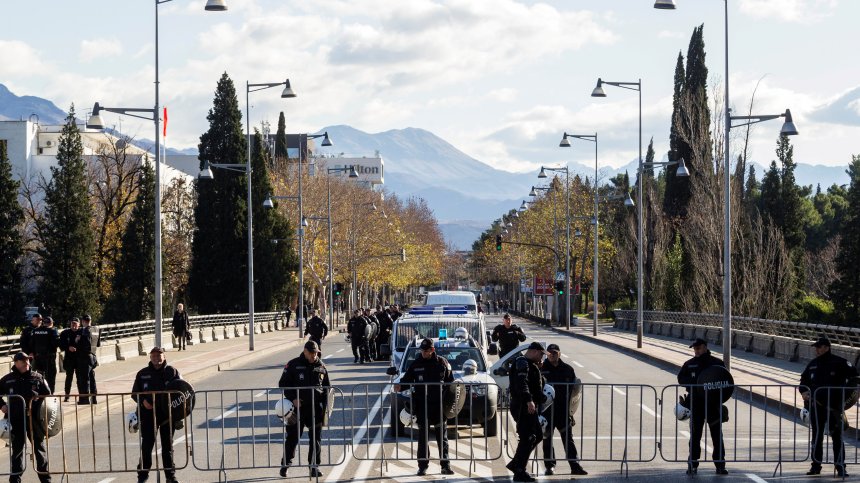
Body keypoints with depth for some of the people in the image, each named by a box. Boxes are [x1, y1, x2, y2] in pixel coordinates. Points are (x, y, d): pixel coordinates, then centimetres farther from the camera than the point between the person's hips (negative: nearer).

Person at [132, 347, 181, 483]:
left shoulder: (172, 372, 3)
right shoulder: (143, 374, 5)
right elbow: (134, 393, 8)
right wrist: (143, 401, -12)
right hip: (148, 414, 0)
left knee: (168, 446, 7)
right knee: (146, 444, 1)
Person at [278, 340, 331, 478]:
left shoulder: (321, 367, 6)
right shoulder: (293, 365, -3)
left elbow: (327, 387, 14)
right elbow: (283, 383, 0)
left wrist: (325, 405, 6)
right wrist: (293, 398, -12)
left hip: (316, 408, 2)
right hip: (297, 406, -2)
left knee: (315, 438, 5)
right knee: (293, 437, 3)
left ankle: (314, 465, 14)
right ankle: (285, 464, 17)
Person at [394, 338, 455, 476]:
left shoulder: (442, 363, 2)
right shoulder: (416, 364, 4)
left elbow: (450, 381, 6)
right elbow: (407, 380, 6)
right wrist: (400, 386, -16)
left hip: (439, 404, -1)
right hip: (422, 405, 1)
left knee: (442, 436, 3)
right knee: (423, 436, 4)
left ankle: (445, 465, 8)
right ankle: (422, 466, 8)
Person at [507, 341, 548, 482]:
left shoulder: (530, 365, 23)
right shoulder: (522, 363, -11)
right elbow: (521, 382, -27)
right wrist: (529, 400, -38)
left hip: (529, 407, 11)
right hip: (523, 407, -11)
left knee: (537, 436, 14)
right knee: (527, 439, -11)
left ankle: (515, 464, 20)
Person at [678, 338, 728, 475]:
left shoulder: (717, 363, 5)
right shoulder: (689, 364, 9)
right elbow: (681, 378, 0)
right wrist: (696, 383, -16)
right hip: (696, 403, 1)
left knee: (717, 435, 1)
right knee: (695, 435, 3)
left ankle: (720, 465, 6)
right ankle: (693, 465, 8)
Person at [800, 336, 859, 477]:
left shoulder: (839, 363, -3)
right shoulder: (813, 364, 12)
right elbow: (804, 380, 20)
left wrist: (846, 392, -11)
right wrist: (803, 391, 1)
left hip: (834, 406, -5)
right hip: (816, 405, 5)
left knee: (837, 436, -4)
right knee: (817, 435, 9)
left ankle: (840, 466, 0)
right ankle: (816, 465, 17)